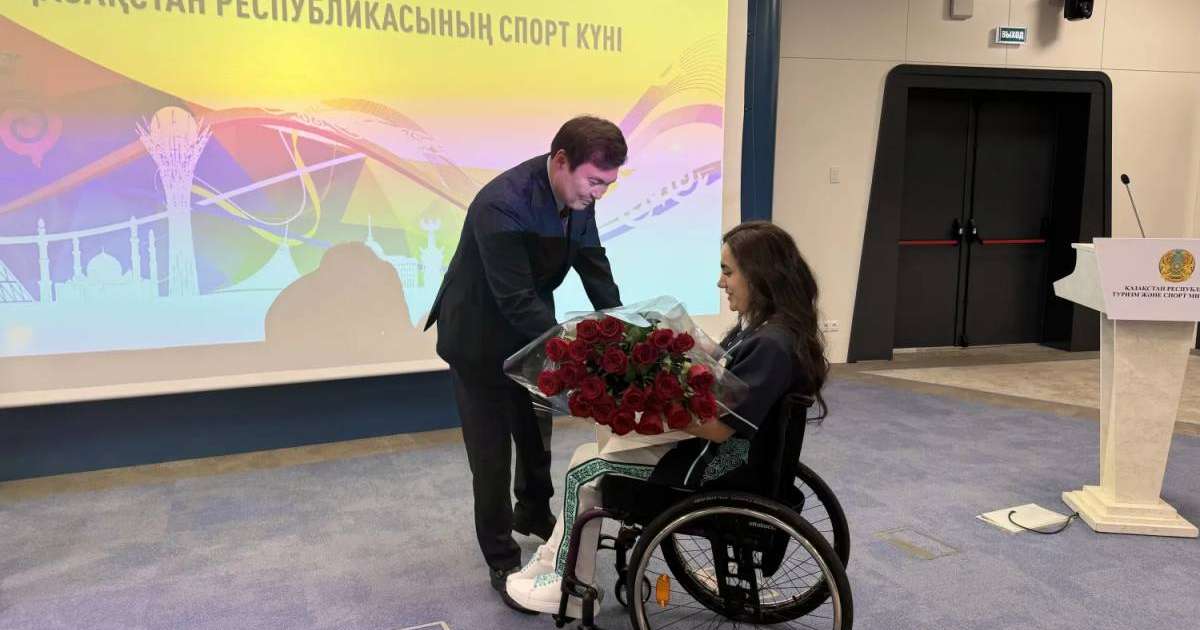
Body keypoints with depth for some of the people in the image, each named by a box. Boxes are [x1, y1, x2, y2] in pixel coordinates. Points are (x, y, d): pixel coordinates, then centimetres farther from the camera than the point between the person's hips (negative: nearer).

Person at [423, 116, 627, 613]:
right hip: (479, 335, -7)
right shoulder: (501, 204, -36)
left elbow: (593, 265, -3)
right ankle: (502, 561, 18)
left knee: (536, 431, 23)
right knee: (491, 450, 2)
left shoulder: (577, 194, -13)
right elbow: (517, 301, -35)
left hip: (528, 330, 7)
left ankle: (533, 513, 47)